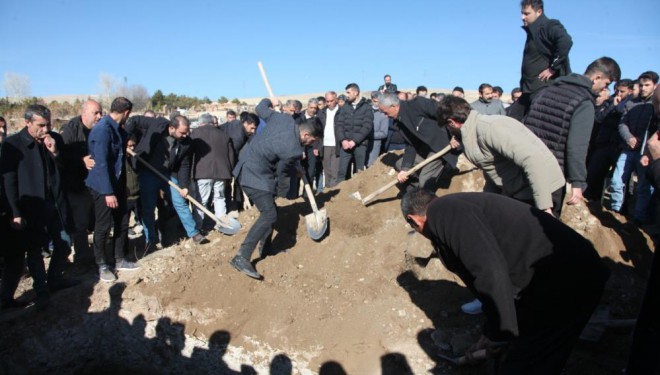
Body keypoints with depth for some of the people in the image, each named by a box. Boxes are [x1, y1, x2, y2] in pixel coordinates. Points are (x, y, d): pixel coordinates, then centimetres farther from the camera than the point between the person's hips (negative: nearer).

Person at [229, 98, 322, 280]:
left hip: (248, 165, 10)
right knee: (269, 215, -17)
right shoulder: (294, 151, -23)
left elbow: (260, 109, 10)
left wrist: (268, 101, 32)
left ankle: (265, 247, 34)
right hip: (255, 174, -10)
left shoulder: (284, 118, -4)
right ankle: (241, 257, -20)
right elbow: (279, 169, -6)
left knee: (270, 209, 20)